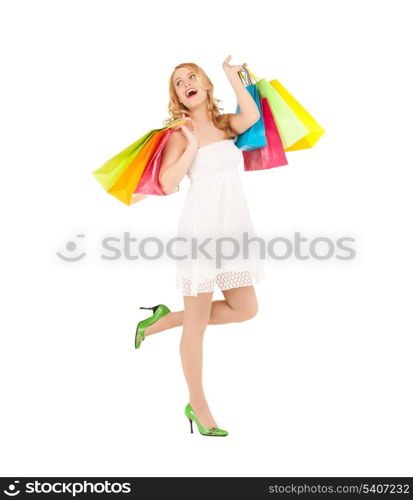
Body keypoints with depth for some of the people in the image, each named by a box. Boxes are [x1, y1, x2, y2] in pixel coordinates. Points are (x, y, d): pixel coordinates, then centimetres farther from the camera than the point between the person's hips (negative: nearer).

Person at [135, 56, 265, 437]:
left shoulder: (226, 123, 13)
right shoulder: (180, 132, 0)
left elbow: (252, 116, -10)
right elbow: (168, 184, -12)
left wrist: (233, 74, 1)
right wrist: (193, 145, -12)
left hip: (235, 224, 6)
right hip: (202, 224, -5)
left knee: (245, 309, 7)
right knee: (198, 322, 1)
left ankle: (166, 320, 22)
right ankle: (197, 405, 17)